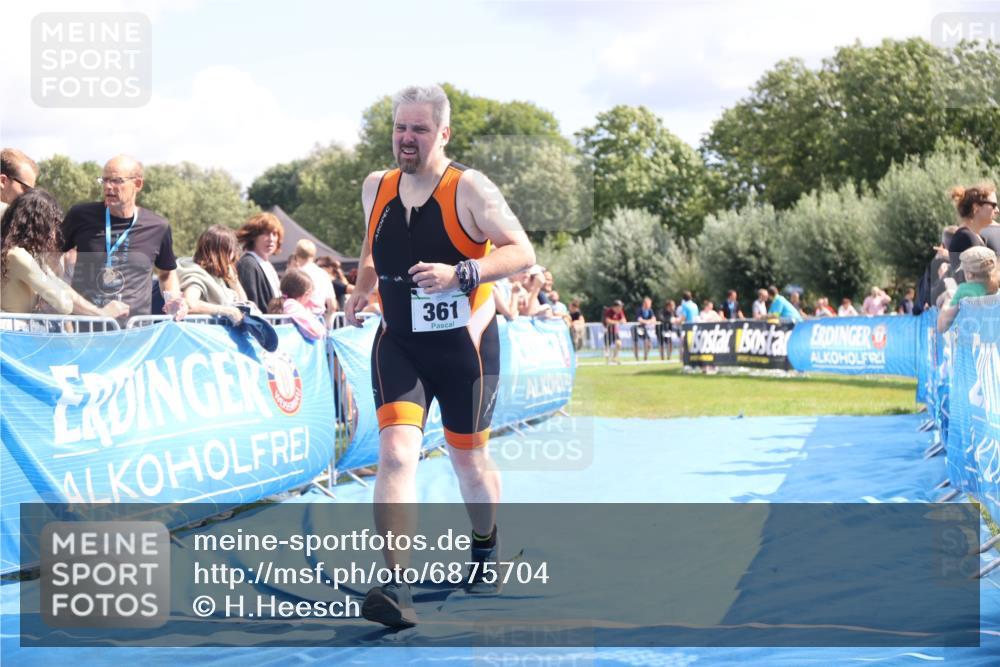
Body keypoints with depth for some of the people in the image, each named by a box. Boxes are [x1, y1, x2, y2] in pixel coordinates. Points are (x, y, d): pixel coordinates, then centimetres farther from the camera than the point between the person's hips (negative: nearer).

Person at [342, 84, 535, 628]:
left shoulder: (469, 189, -12)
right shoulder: (376, 188, 3)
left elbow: (522, 252, -15)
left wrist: (460, 273, -27)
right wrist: (361, 290, 5)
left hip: (465, 345, -2)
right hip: (398, 344, 3)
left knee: (469, 460, 13)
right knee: (395, 452, -18)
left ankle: (485, 546, 44)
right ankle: (395, 587, -25)